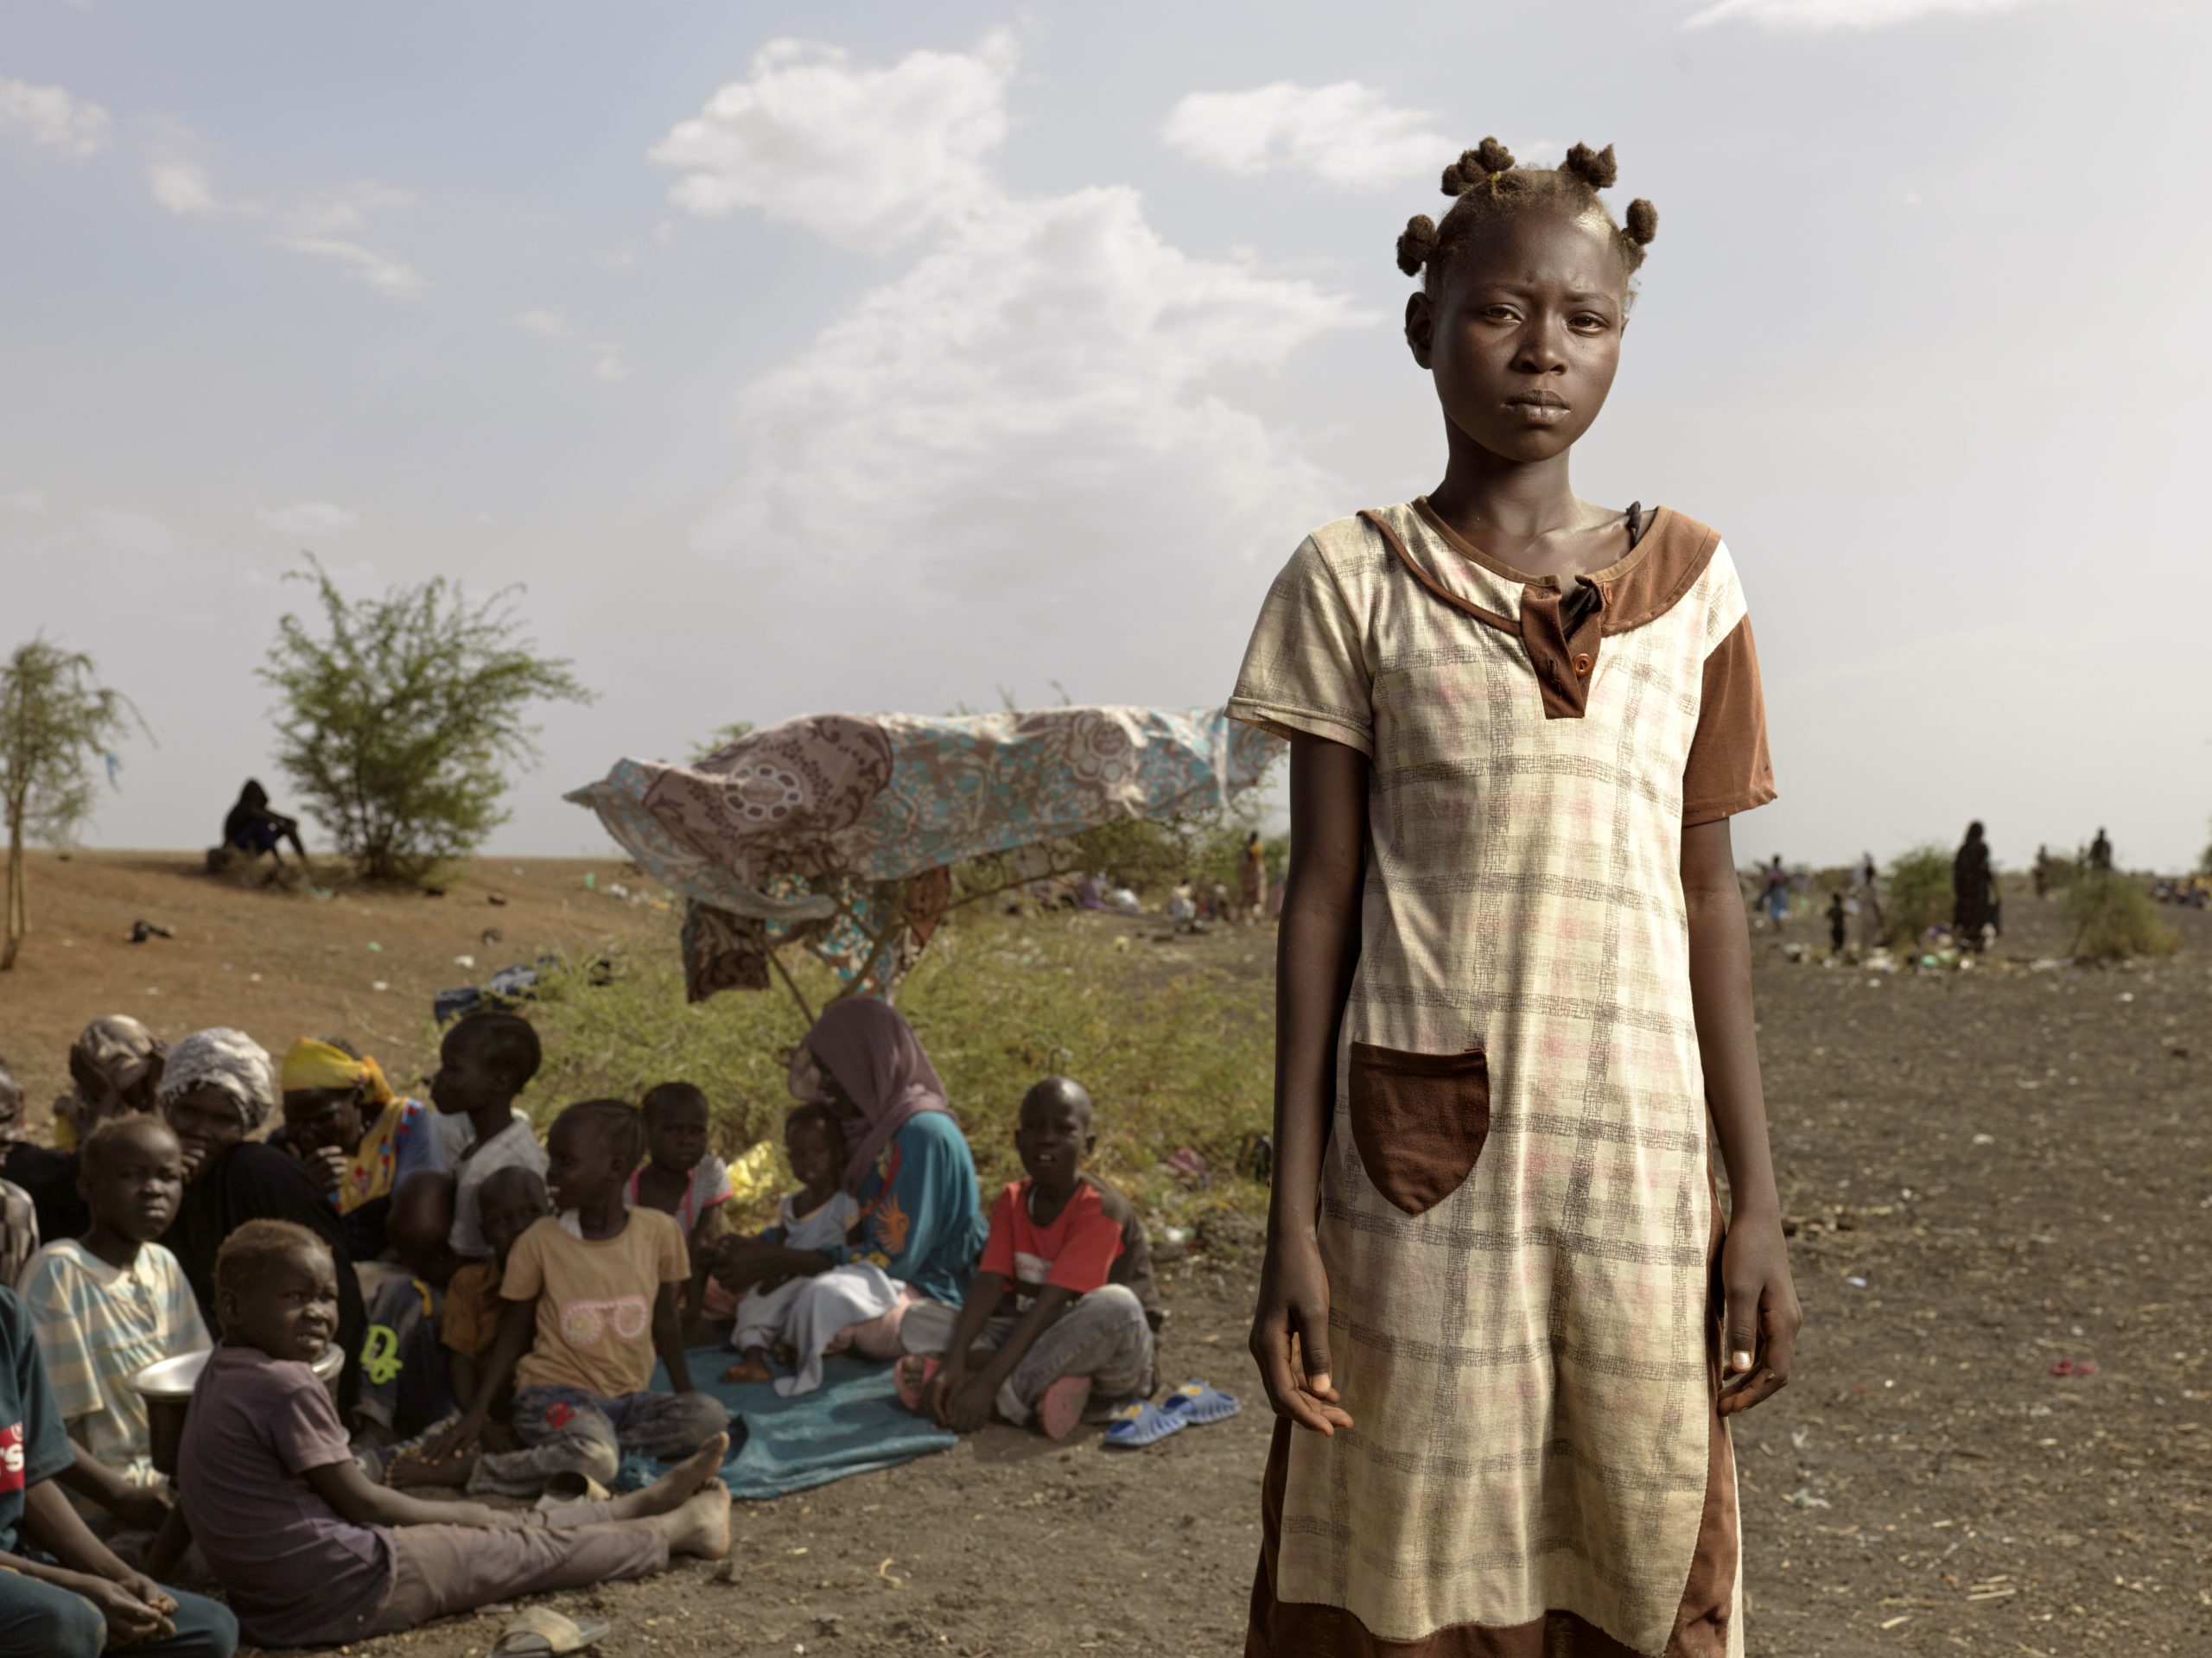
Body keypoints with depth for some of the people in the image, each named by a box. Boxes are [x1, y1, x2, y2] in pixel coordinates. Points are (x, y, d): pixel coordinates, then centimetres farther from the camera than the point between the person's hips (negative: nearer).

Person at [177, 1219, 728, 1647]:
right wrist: (469, 1514, -2)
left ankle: (642, 1505, 36)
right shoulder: (287, 1385, -23)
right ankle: (679, 1528, 25)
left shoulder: (219, 1376, 5)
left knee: (498, 1527, 21)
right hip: (343, 1597, -9)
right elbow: (358, 1503, -16)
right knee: (533, 1548, 8)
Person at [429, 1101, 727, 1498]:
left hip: (630, 1397, 4)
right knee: (594, 1459, -37)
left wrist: (685, 1395, 12)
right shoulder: (539, 1242, -2)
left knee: (710, 1418, -26)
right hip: (556, 1392, -4)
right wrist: (476, 1413, -3)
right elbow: (513, 1332, 5)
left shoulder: (660, 1232, 1)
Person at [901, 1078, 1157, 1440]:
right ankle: (1039, 1389, -25)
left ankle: (1009, 1395, -27)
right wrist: (953, 1363, -26)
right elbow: (988, 1287, -10)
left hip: (1115, 1359, -6)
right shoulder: (1012, 1202, 1)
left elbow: (1050, 1304, -26)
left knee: (1116, 1305, -39)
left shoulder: (1099, 1210, -19)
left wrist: (987, 1384, -33)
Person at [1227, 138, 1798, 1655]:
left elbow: (1710, 899, 9)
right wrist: (1293, 1219, -3)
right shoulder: (1353, 580, 2)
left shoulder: (1689, 580, 8)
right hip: (1422, 1166, -2)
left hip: (1641, 1157, 2)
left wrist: (1759, 1204, 5)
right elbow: (1321, 897, 0)